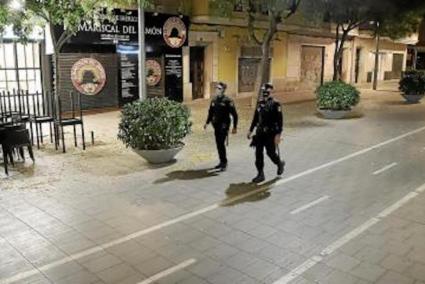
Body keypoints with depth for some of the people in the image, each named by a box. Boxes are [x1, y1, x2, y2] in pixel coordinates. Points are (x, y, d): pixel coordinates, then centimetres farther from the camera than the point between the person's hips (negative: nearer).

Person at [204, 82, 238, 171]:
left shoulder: (228, 101, -8)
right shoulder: (214, 100, 10)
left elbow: (234, 114, -7)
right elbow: (211, 112, 22)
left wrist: (235, 127, -9)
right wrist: (207, 122, 15)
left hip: (224, 125, -6)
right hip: (216, 125, 6)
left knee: (221, 144, -13)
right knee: (218, 144, 11)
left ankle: (224, 163, -3)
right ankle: (222, 162, 23)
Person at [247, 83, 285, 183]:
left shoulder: (275, 104, -10)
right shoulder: (260, 103, 9)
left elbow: (280, 120, -13)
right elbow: (255, 118, 17)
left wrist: (278, 134, -19)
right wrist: (251, 130, 17)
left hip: (270, 133, -5)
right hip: (260, 132, 6)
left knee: (270, 152, 2)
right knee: (258, 153, 3)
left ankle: (280, 164, 33)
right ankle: (260, 174, 12)